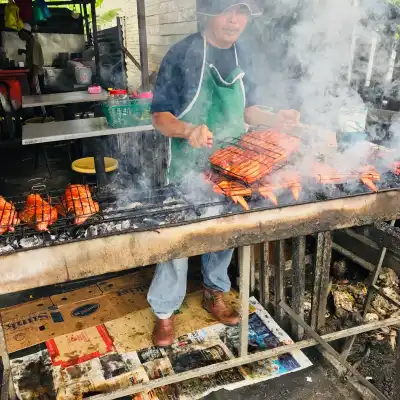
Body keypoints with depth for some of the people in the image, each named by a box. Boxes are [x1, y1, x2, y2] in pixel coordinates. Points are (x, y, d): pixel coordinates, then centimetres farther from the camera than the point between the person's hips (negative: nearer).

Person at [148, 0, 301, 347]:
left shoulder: (242, 56, 3)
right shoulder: (183, 54, -14)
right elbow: (160, 116, -14)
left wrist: (274, 119, -6)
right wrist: (188, 130, -34)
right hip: (188, 168, -5)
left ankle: (214, 294, 40)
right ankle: (164, 311, 23)